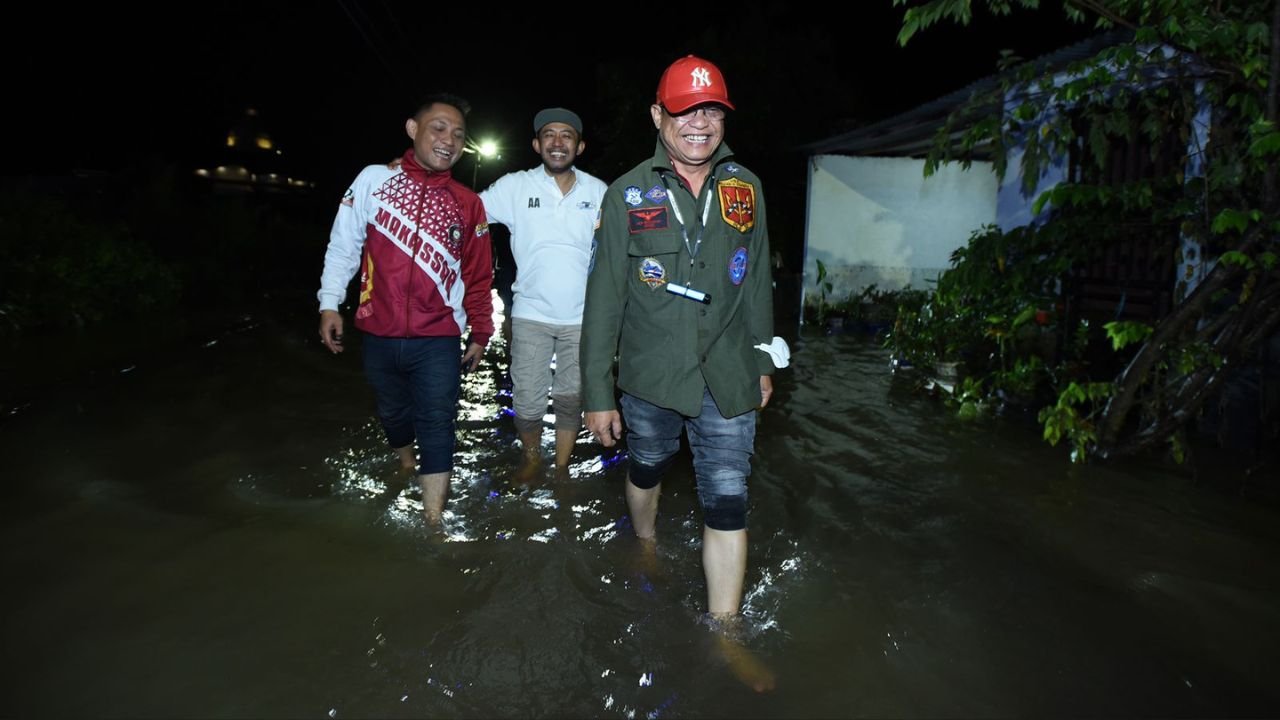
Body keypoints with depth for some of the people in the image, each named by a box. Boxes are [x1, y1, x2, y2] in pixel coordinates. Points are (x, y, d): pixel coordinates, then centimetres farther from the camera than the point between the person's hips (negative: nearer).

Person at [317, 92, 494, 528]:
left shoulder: (468, 203, 1)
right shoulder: (374, 179, -1)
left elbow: (478, 274, 7)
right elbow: (344, 244, 3)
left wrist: (480, 332, 9)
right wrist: (330, 303, 0)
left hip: (438, 341, -1)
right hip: (379, 337, 1)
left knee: (437, 427, -3)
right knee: (393, 415, 19)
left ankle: (433, 525, 2)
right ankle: (406, 467, 48)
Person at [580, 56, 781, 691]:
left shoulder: (746, 188, 3)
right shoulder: (628, 193, -5)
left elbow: (757, 282, 12)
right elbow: (604, 298, -6)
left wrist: (762, 362, 15)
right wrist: (597, 393, -7)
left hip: (727, 380, 1)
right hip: (649, 377, -1)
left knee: (727, 506, 0)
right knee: (646, 470, 21)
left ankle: (723, 634, 14)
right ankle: (646, 549, 53)